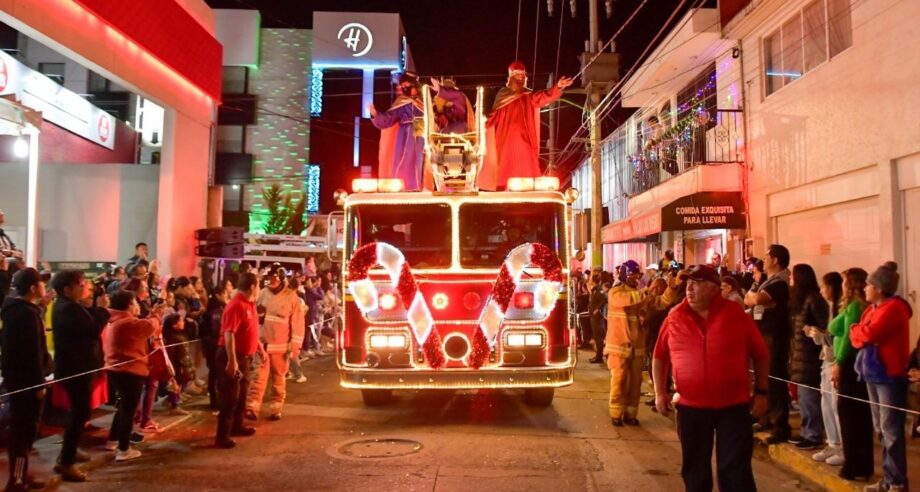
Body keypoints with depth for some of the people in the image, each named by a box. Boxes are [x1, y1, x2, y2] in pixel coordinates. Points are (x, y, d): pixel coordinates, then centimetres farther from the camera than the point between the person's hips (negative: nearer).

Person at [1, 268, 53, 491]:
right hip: (26, 379, -10)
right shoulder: (27, 314, -20)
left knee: (20, 428, 16)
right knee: (25, 430, -2)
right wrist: (39, 383, -19)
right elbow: (32, 352, -23)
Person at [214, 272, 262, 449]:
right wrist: (232, 361, -30)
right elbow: (229, 334, -27)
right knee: (230, 398, -5)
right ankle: (222, 436, 2)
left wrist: (260, 348, 25)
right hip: (233, 357, -10)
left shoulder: (249, 304, 9)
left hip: (245, 356, 10)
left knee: (241, 395, 20)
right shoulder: (236, 305, -21)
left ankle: (237, 426, 34)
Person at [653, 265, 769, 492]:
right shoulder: (675, 317, -1)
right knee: (695, 468, 14)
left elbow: (760, 354, 3)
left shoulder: (736, 314, -5)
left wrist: (761, 392, 0)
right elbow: (660, 356, 9)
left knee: (735, 468, 2)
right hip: (691, 405, 2)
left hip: (734, 405, -2)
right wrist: (660, 392, 2)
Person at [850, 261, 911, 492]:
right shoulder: (873, 308, 14)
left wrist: (856, 330, -4)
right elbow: (858, 337, 13)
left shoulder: (894, 307, -14)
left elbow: (869, 334, -23)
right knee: (882, 429, 13)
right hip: (874, 374, 9)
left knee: (891, 430, -5)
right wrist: (860, 335, -8)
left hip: (890, 376, -9)